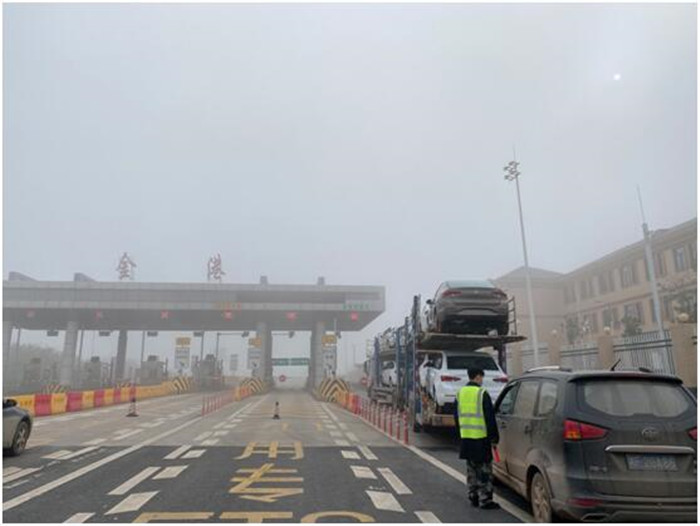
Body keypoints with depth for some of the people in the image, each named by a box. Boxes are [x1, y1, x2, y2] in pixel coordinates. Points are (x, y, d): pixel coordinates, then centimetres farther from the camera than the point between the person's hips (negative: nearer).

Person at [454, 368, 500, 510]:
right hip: (481, 438, -7)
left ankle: (473, 497, 22)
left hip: (466, 438, 7)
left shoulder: (460, 393, 10)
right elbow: (490, 418, -12)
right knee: (484, 470, 1)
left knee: (471, 469, 16)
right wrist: (494, 438, -6)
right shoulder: (482, 393, -12)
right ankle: (485, 500, 5)